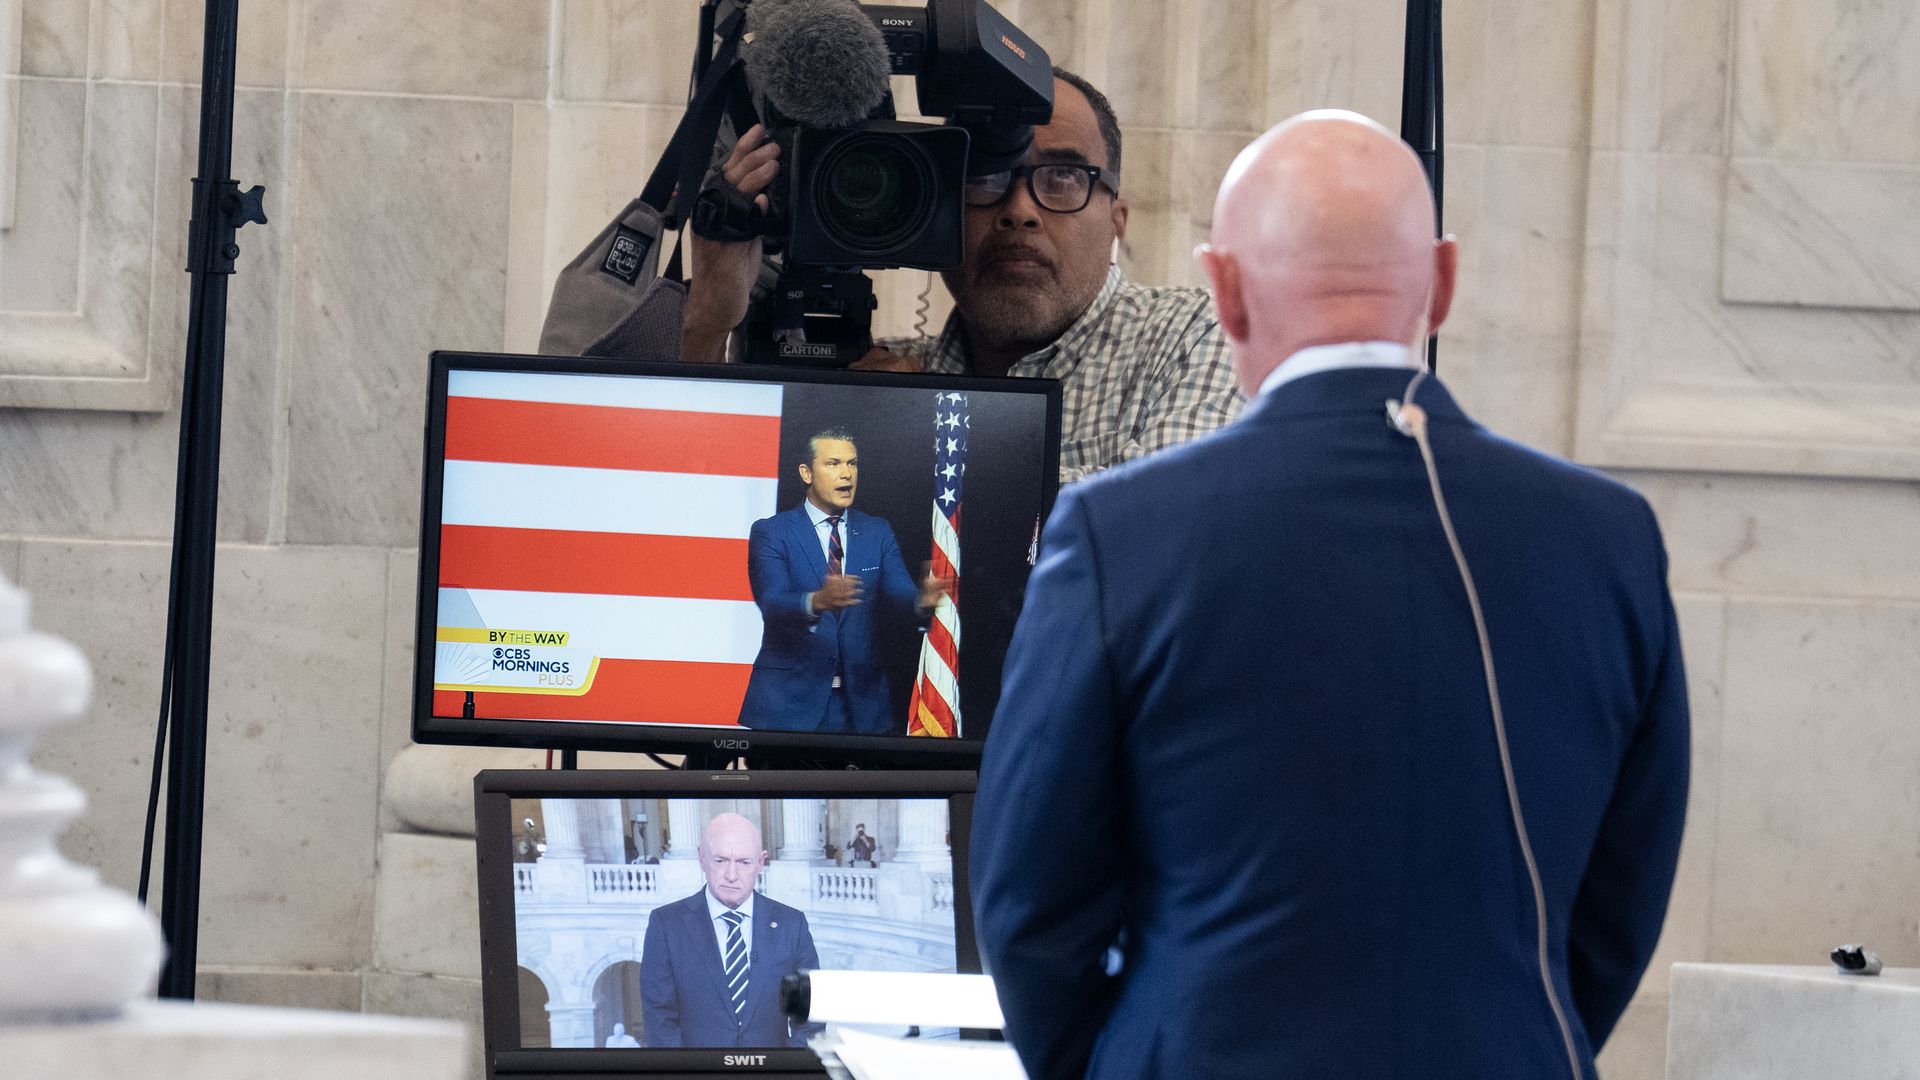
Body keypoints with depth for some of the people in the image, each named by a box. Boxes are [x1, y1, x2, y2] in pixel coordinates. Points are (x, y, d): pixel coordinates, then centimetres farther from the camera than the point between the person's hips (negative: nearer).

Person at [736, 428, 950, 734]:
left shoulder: (877, 533, 11)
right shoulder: (771, 533, -2)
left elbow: (897, 595, 0)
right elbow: (772, 603, -16)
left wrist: (921, 599, -25)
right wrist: (817, 601, -38)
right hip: (790, 699, -3)